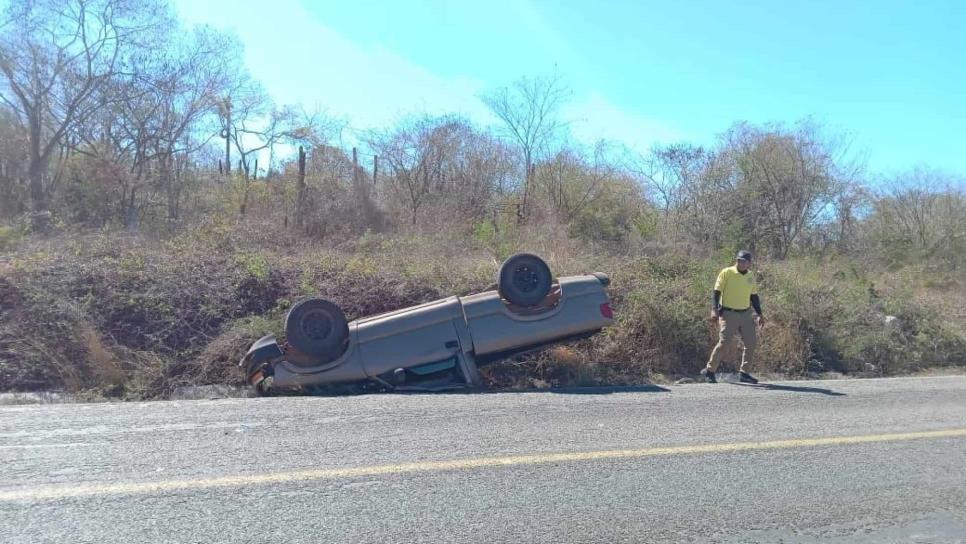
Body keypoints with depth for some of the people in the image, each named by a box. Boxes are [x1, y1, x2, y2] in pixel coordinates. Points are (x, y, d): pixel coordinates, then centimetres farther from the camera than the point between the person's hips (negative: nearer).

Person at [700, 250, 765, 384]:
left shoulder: (751, 276, 11)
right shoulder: (726, 273, -6)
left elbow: (754, 296, 19)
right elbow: (717, 292, -9)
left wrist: (759, 314, 15)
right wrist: (714, 309, -19)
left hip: (746, 314, 6)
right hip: (729, 314, -6)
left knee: (752, 343, 4)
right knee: (724, 343, -10)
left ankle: (744, 373, 16)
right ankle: (709, 370, 2)